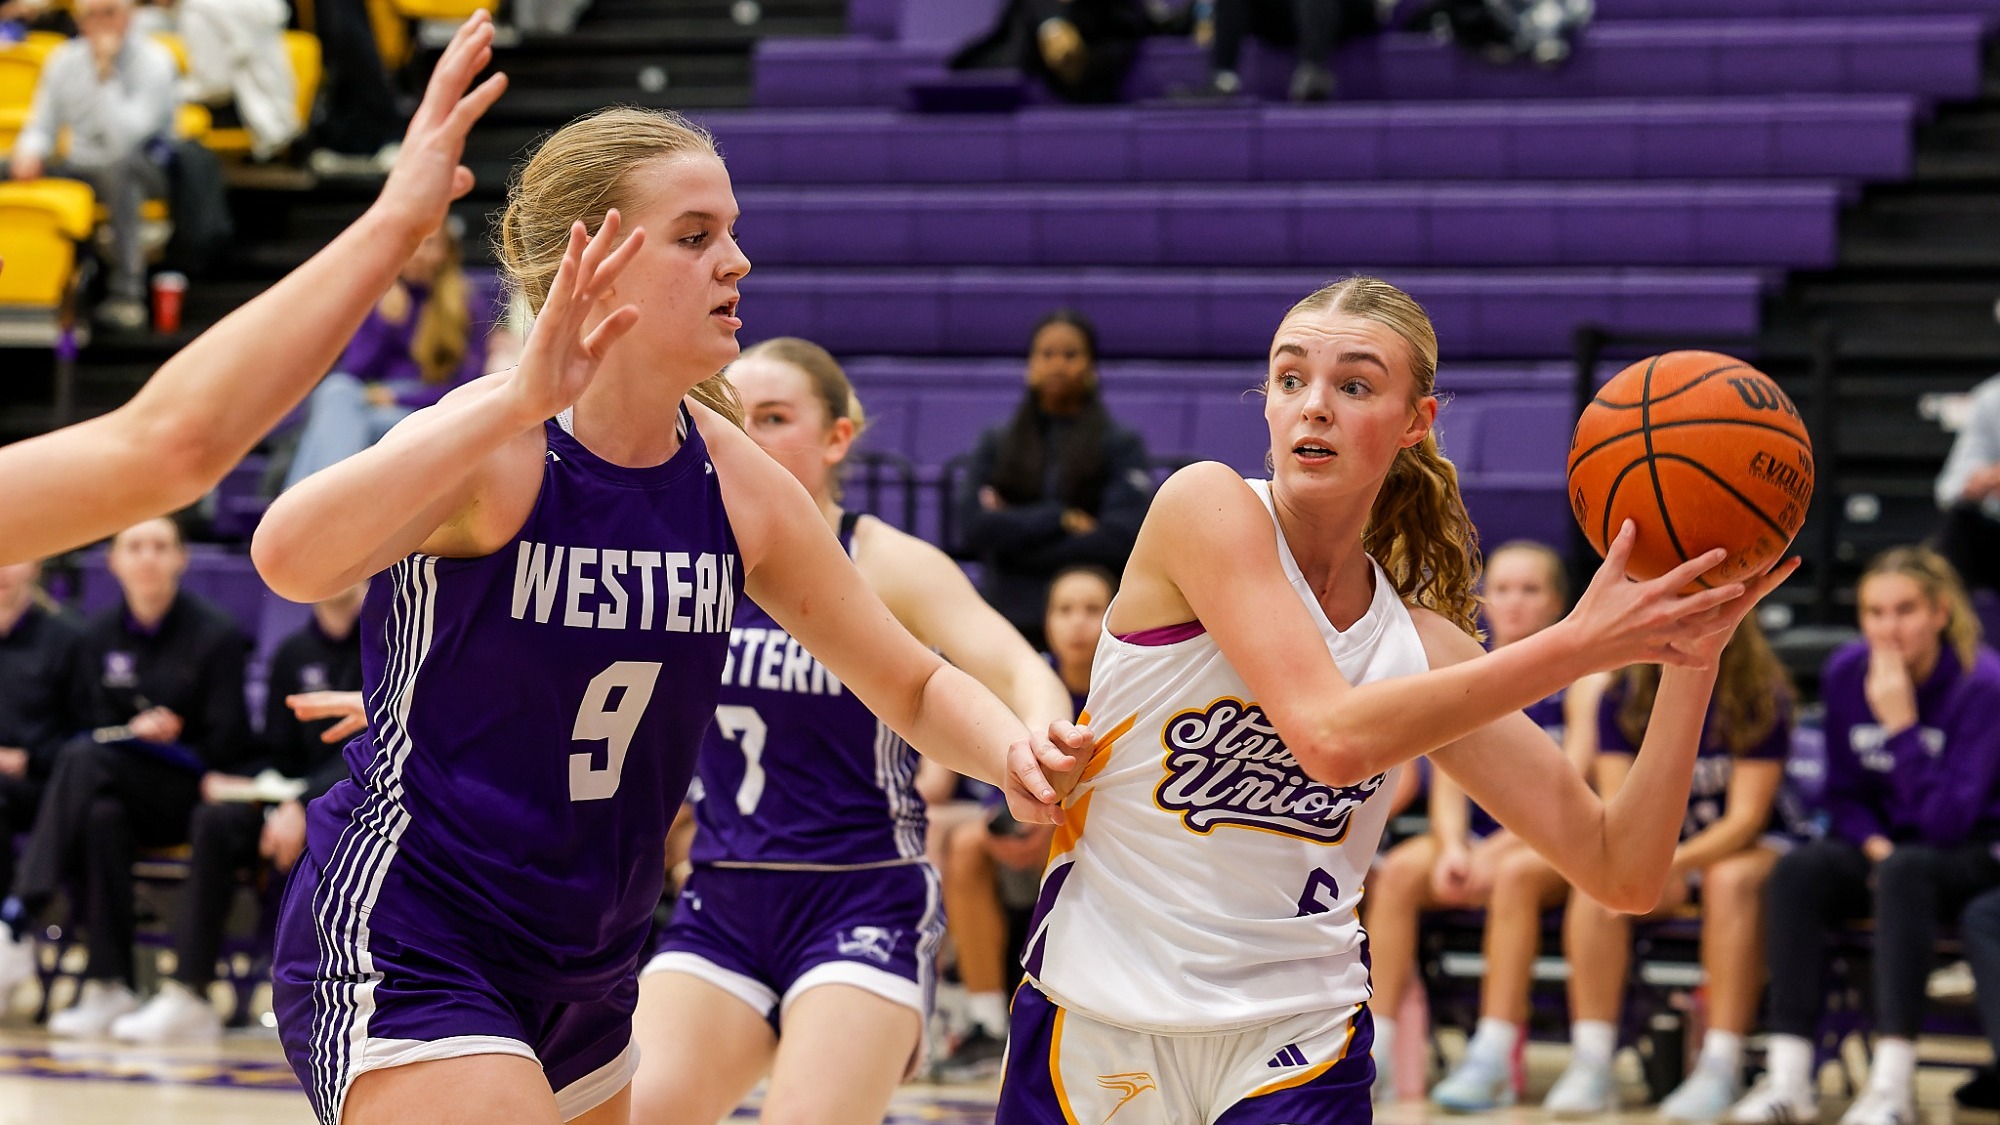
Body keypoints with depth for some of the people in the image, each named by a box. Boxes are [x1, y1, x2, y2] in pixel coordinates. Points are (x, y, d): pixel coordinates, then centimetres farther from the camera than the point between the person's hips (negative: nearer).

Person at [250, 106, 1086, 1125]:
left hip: (584, 975, 8)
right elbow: (290, 556, -38)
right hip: (403, 953, -8)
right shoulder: (494, 449, -17)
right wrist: (521, 401, -46)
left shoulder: (736, 483, 1)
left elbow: (914, 687, 12)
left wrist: (1009, 750, -11)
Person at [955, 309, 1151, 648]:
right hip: (1008, 618, 2)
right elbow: (973, 528, 0)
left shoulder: (1121, 445, 6)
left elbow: (1119, 538, -7)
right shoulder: (996, 443, 13)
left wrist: (1017, 533, -6)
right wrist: (1061, 519, -9)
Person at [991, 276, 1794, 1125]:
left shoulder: (1425, 648, 2)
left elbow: (1622, 874, 1)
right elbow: (1331, 734, -24)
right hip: (1094, 1015, -3)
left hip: (1293, 1047, 3)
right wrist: (1579, 644, -22)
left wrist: (1690, 658, -11)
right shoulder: (1206, 507, -10)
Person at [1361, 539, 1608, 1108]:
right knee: (1398, 871, -25)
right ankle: (1374, 1050, -29)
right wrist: (1451, 848, -20)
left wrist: (1496, 852, -23)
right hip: (1478, 837, 4)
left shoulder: (1581, 676, -3)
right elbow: (1449, 783, 1)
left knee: (1515, 876, -36)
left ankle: (1495, 1059, -38)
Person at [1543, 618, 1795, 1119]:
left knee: (1730, 880, -38)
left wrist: (1674, 862, -37)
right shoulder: (1622, 700, -4)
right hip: (1662, 843, 3)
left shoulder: (1760, 701, -14)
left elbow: (1746, 817, -20)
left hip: (1749, 846, -3)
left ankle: (1721, 1068, -37)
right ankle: (1591, 1064, -29)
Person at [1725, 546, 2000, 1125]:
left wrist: (1901, 724, -27)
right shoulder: (1846, 672, -3)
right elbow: (1844, 793, 7)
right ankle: (1789, 1077, -32)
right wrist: (1873, 843, -14)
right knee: (1798, 869, -27)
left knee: (1905, 872, -37)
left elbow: (1947, 821, -22)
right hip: (1882, 845, 4)